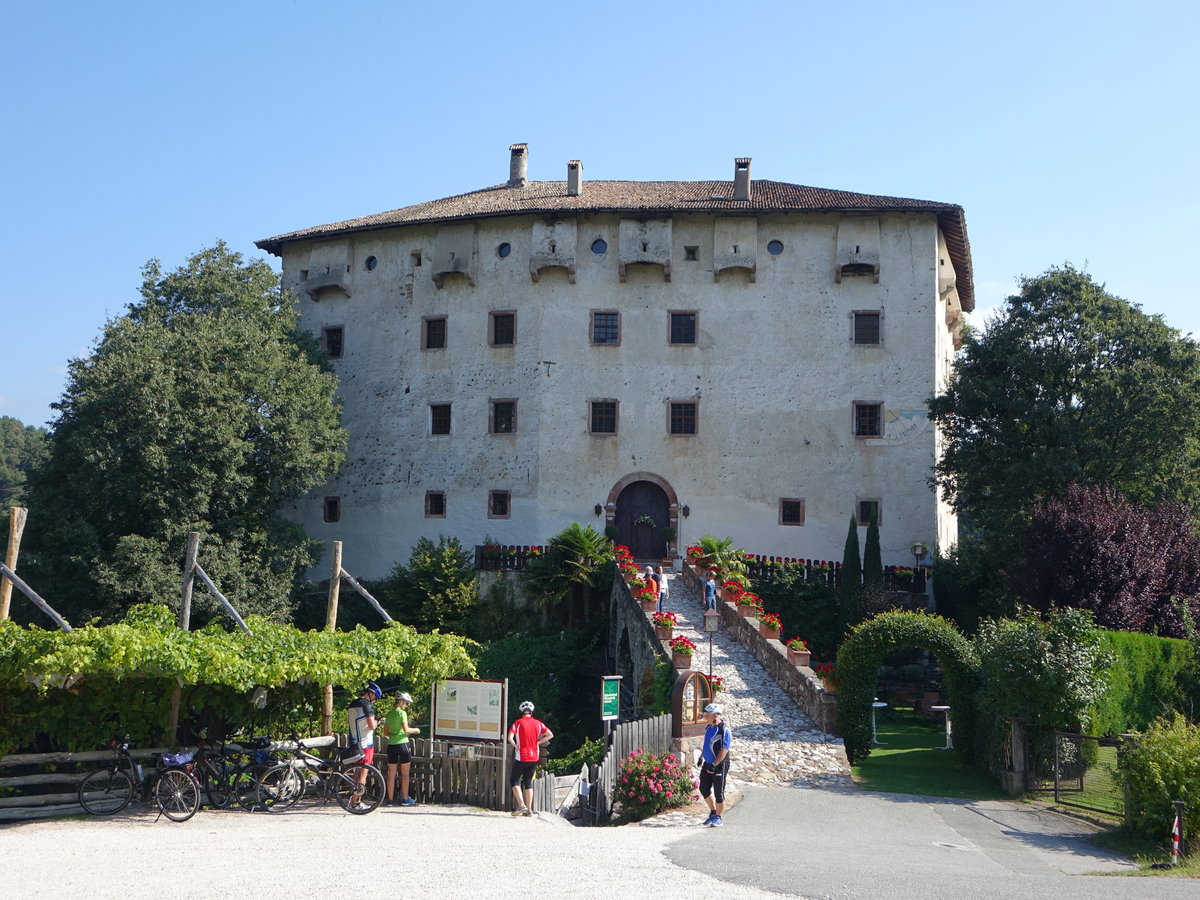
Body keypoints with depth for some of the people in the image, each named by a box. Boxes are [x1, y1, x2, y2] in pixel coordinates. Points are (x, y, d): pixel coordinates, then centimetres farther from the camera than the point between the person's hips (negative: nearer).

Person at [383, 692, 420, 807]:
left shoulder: (389, 714, 10)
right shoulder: (402, 713, -9)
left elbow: (385, 733, 13)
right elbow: (406, 729, -18)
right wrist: (415, 730, -1)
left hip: (391, 745, 6)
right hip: (402, 744, -6)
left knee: (391, 774, 8)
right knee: (405, 774, 5)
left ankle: (390, 799, 9)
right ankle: (405, 799, 9)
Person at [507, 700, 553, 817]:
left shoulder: (518, 723, -6)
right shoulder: (538, 723, 5)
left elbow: (510, 738, -18)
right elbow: (550, 735, 6)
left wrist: (516, 746, -1)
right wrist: (538, 743, 9)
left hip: (521, 757, -4)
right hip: (534, 757, 4)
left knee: (515, 781, 6)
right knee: (528, 782, 13)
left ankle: (521, 805, -10)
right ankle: (529, 809, 10)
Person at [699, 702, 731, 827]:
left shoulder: (724, 730, -16)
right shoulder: (709, 728, 10)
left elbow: (724, 750, -20)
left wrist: (715, 764, -25)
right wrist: (701, 758, 18)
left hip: (719, 765, -8)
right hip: (707, 764, 8)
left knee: (718, 793, 0)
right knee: (704, 789, 11)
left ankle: (718, 818, 12)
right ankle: (713, 812, 29)